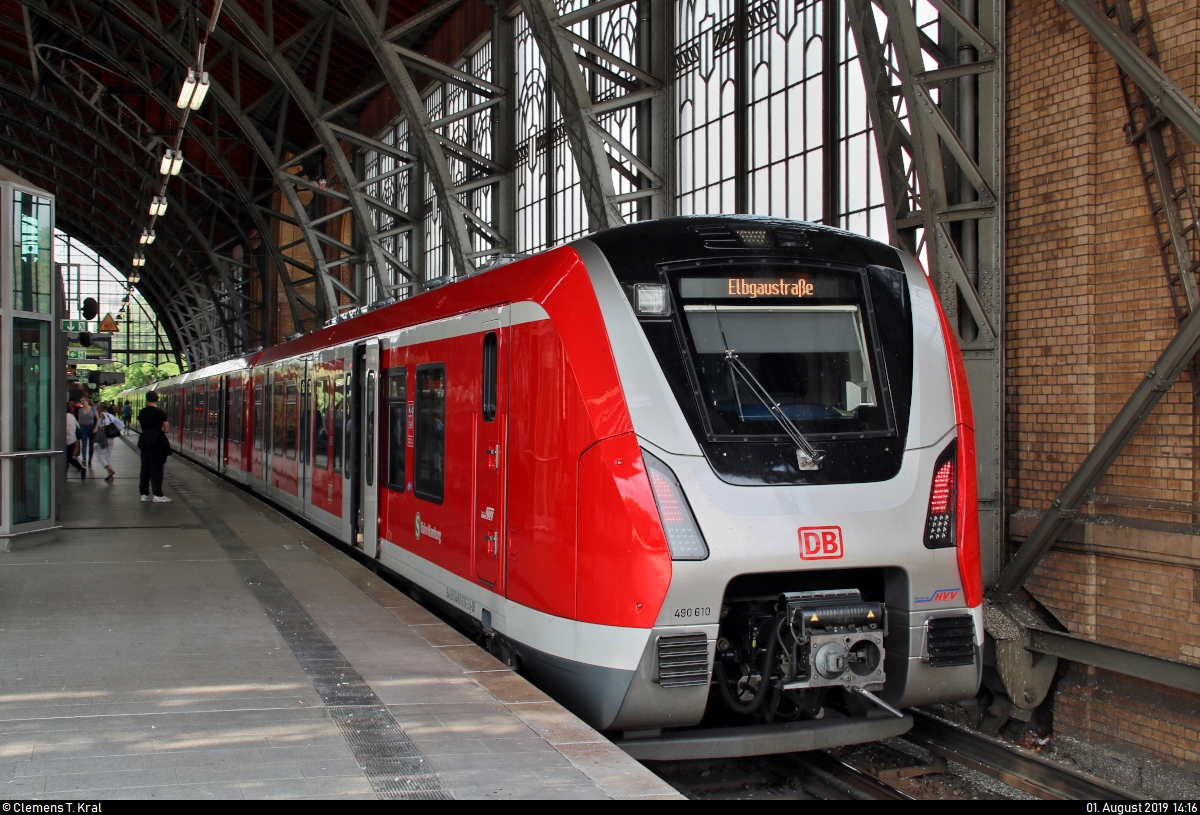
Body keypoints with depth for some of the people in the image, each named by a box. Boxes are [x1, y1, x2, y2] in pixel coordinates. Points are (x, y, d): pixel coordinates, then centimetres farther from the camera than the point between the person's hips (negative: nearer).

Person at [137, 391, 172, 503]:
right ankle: (158, 495, 0)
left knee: (145, 468, 11)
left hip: (144, 442, 5)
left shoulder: (141, 412, 5)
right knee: (157, 469, -1)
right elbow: (167, 429, -9)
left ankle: (144, 494, 13)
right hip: (157, 443, -5)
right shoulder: (160, 413, -11)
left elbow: (143, 426, 14)